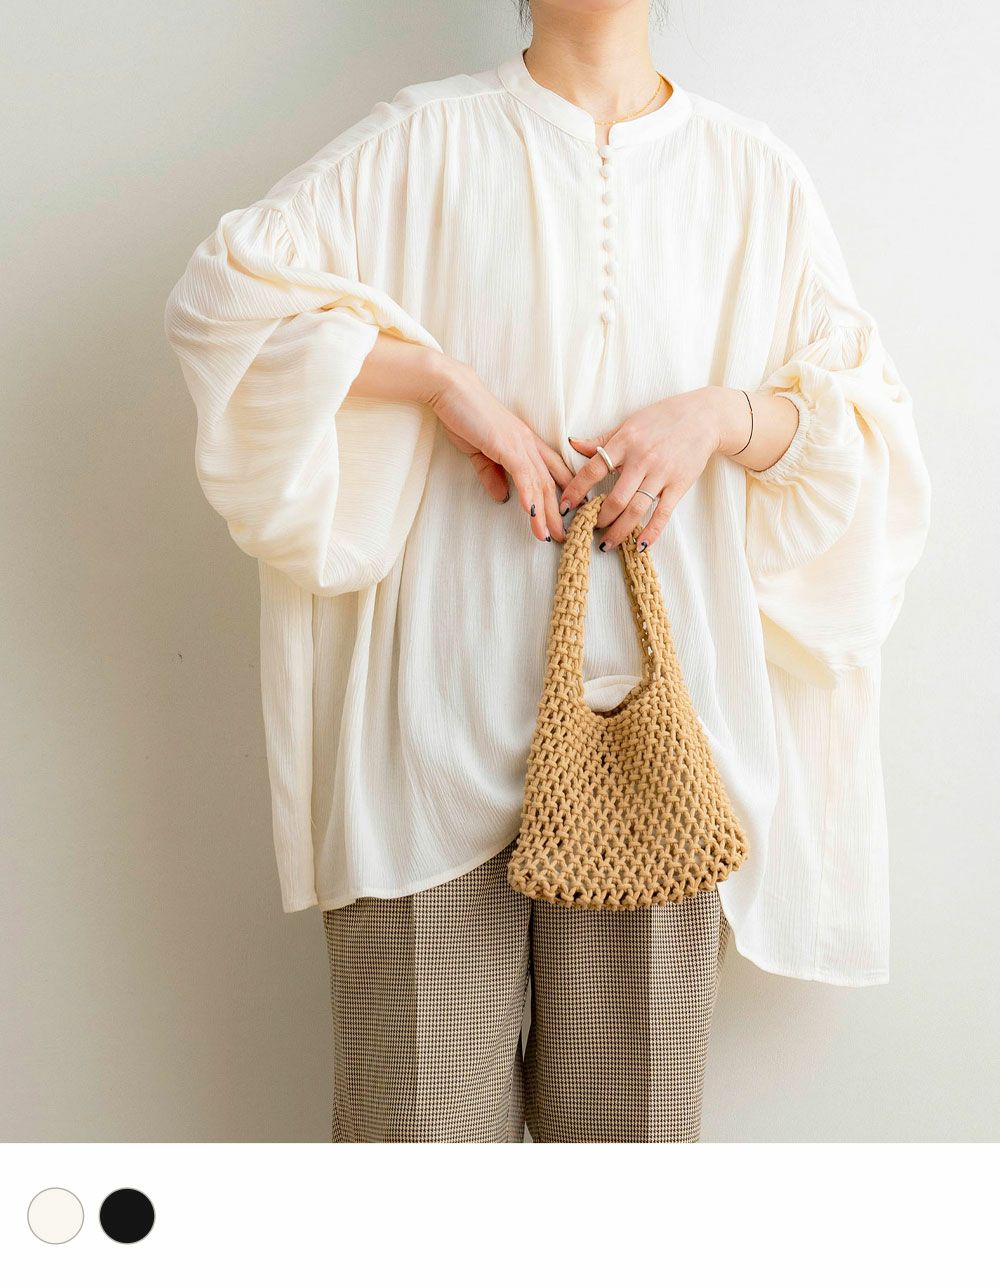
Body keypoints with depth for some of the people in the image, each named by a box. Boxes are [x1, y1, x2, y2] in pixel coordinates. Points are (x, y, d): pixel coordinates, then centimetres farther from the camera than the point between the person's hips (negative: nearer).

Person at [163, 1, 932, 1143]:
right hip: (445, 705, -1)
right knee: (427, 1100, 3)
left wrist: (721, 415, -8)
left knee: (632, 1109, 7)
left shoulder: (756, 175, 10)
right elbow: (219, 297, -2)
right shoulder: (424, 146, 5)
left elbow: (867, 418, 12)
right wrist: (444, 379, -11)